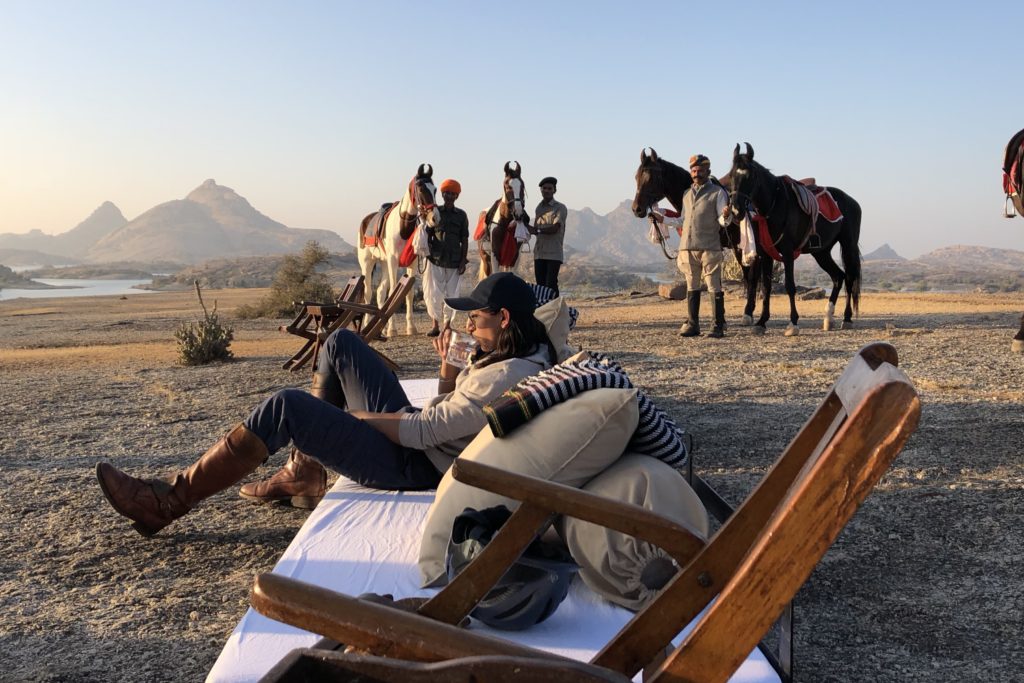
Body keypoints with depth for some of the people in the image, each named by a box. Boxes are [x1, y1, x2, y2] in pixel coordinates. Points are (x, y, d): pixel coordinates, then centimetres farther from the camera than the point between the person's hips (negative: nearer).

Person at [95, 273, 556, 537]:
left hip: (413, 468, -10)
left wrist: (351, 414, -10)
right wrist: (449, 370, -2)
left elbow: (424, 430, -23)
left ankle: (173, 500, -7)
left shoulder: (506, 378, -25)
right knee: (341, 343, 11)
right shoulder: (528, 356, 7)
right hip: (414, 436, 10)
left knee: (285, 408, -19)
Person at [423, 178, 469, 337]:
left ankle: (447, 326, 15)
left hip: (454, 262, 0)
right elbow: (427, 235, 7)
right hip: (435, 260, 0)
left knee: (451, 294, 3)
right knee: (434, 294, -3)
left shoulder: (461, 215, 5)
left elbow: (464, 240, 5)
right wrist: (426, 253, -4)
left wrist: (463, 261, -1)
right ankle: (436, 325, 11)